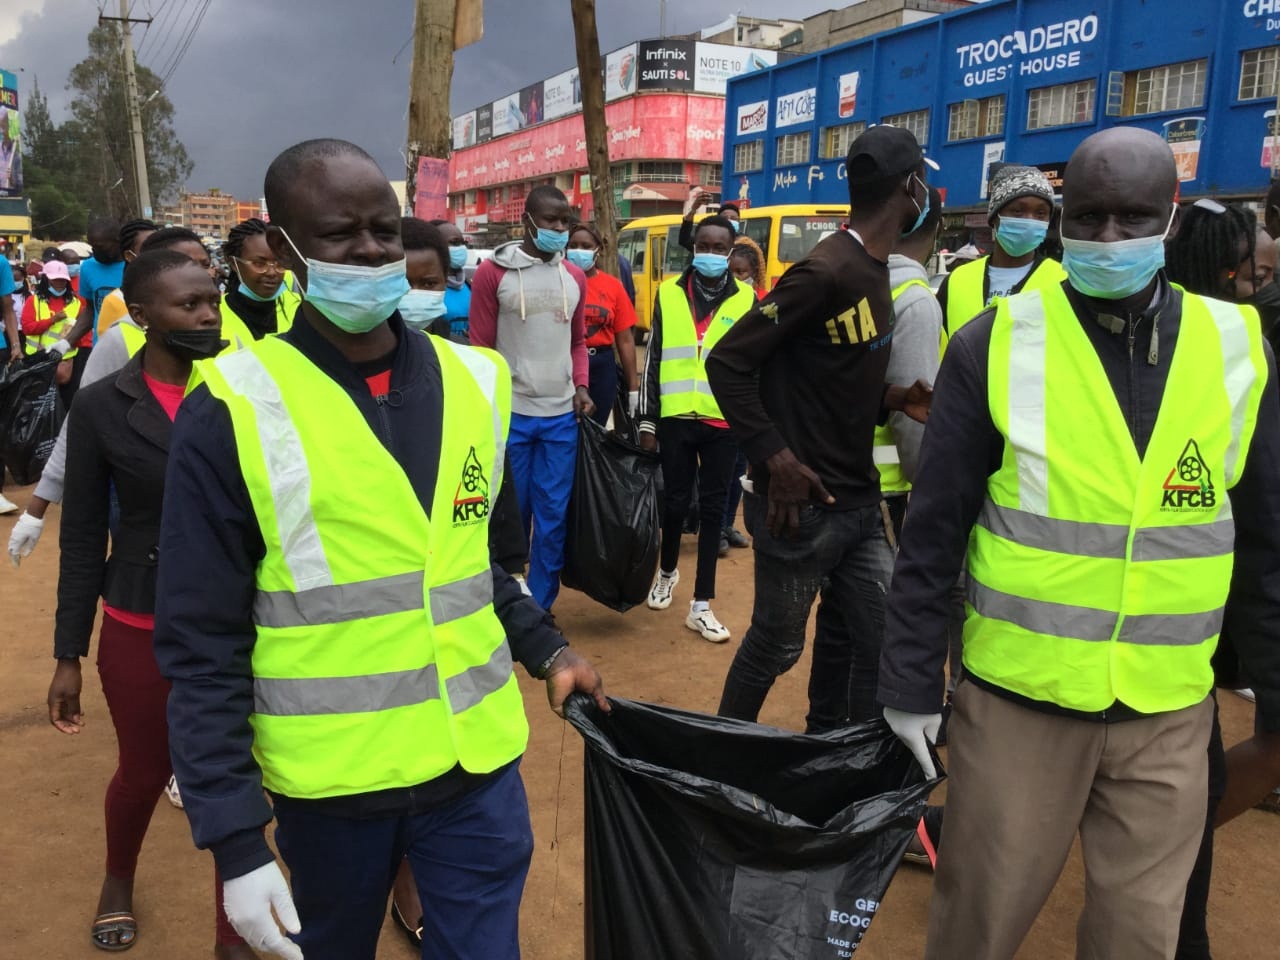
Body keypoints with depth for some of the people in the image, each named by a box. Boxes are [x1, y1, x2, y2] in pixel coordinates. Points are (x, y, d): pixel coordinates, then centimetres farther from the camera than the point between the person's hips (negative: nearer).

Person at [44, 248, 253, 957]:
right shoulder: (103, 406, -7)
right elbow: (83, 538, -2)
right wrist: (69, 655, -1)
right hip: (140, 629, 0)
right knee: (144, 773, 19)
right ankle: (118, 880, 53)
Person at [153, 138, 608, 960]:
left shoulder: (474, 381, 1)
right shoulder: (234, 410, -12)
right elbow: (203, 644, -10)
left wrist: (545, 648, 5)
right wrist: (235, 836, -12)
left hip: (477, 766, 2)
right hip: (329, 782, -2)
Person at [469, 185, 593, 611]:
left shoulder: (574, 277, 9)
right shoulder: (493, 272, -4)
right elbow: (480, 347, -3)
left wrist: (581, 387, 2)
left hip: (562, 415, 4)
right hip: (510, 414, -4)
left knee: (553, 516, 8)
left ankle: (541, 606, 21)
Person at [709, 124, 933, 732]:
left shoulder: (875, 270, 11)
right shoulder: (826, 271, -19)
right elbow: (728, 363, -19)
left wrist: (893, 398, 0)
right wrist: (776, 458, -21)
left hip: (858, 500, 9)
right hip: (800, 504, -9)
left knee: (875, 637, 14)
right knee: (777, 645, 8)